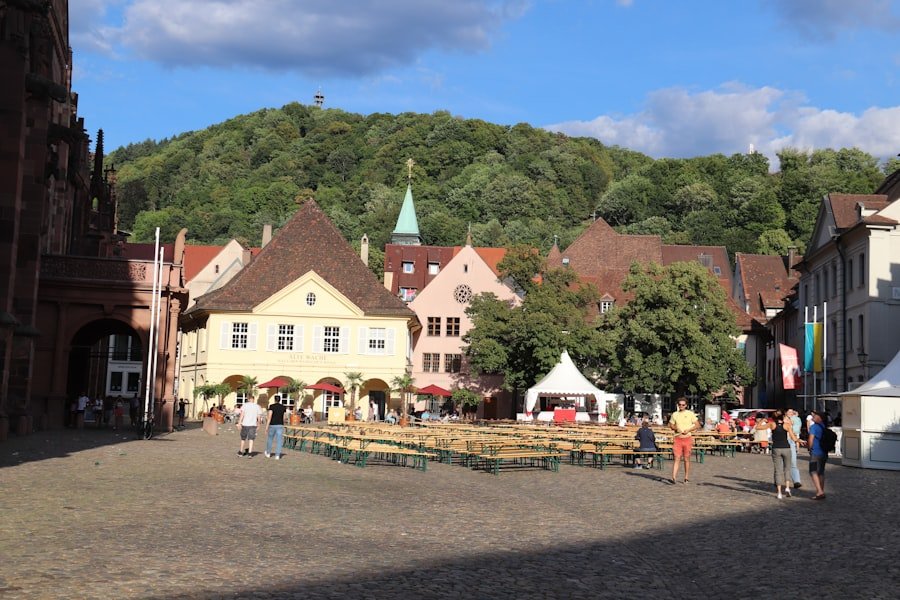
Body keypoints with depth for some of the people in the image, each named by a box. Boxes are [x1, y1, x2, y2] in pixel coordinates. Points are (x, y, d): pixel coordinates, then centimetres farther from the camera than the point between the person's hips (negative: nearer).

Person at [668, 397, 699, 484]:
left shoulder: (690, 414, 2)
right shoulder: (675, 414, 8)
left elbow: (697, 425, 3)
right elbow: (670, 425, 17)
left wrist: (688, 430, -10)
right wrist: (675, 428, -5)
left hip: (687, 438, -1)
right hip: (677, 438, 1)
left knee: (687, 459, 5)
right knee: (677, 458, -8)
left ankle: (687, 478, 15)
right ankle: (674, 478, -16)